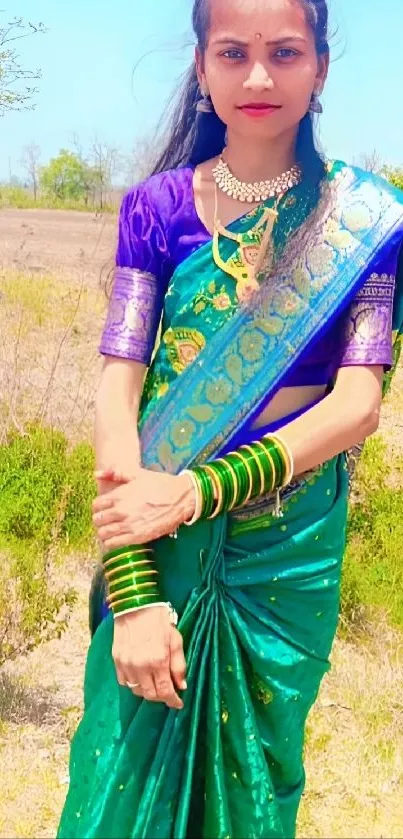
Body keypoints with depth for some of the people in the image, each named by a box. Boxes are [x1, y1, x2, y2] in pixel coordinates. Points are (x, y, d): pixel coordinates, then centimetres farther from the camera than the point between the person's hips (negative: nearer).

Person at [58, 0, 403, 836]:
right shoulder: (157, 208, -2)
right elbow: (117, 397, -9)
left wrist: (197, 490, -24)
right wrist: (133, 593, -19)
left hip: (290, 554, 0)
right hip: (161, 548, 0)